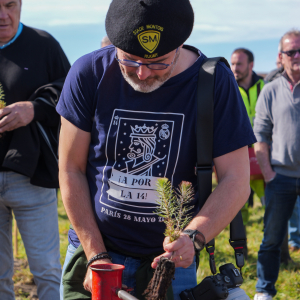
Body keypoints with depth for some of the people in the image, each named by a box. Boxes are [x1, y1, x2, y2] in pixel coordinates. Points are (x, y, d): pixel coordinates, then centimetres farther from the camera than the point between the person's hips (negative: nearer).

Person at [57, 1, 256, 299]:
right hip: (93, 252, 1)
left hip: (169, 259, -1)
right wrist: (96, 255, -10)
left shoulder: (214, 81, -12)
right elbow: (71, 170, -6)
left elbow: (236, 181, -11)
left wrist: (194, 236, -28)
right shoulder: (89, 73, -10)